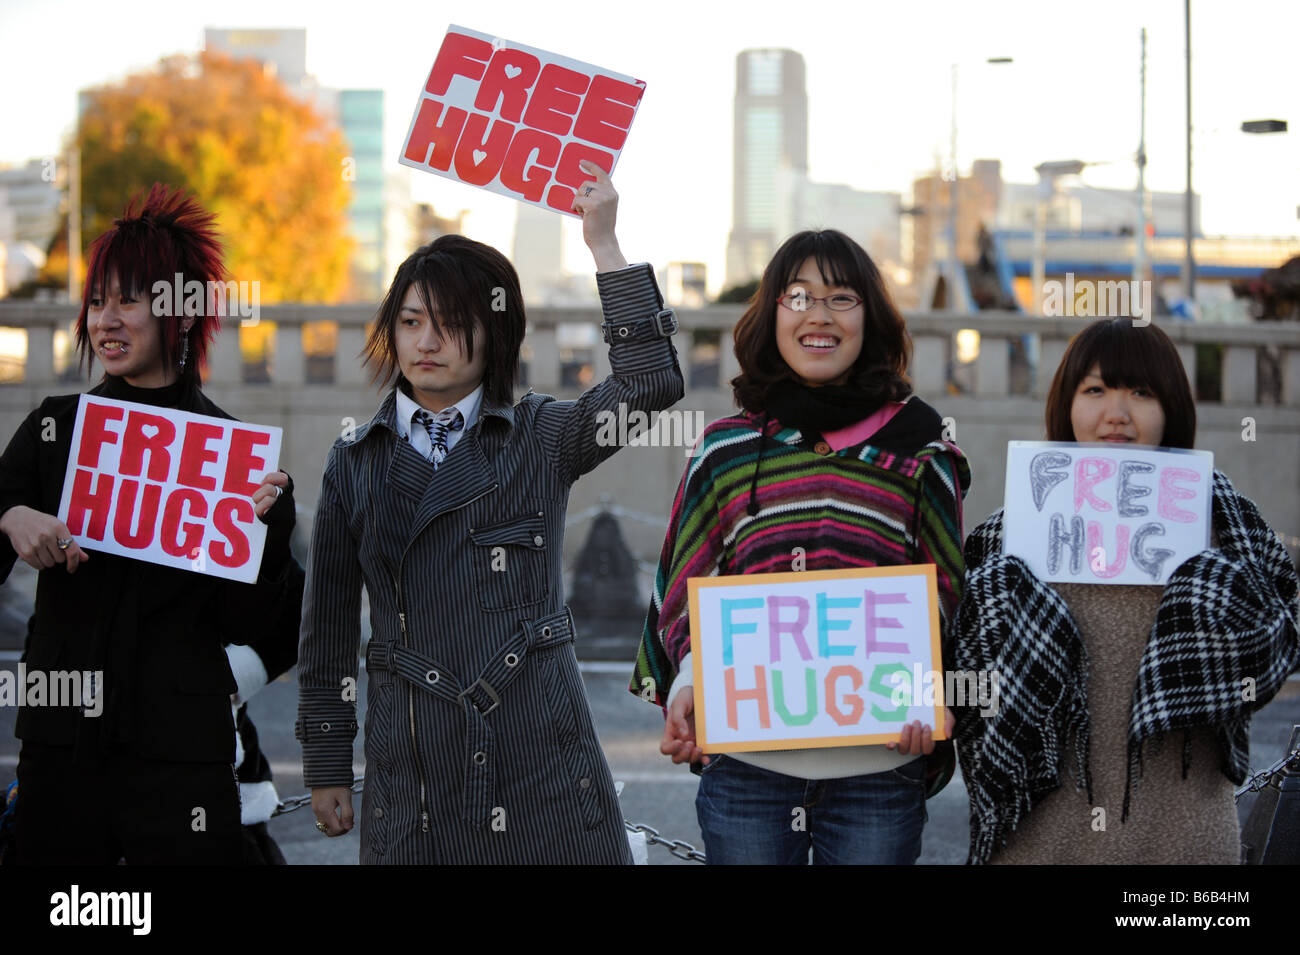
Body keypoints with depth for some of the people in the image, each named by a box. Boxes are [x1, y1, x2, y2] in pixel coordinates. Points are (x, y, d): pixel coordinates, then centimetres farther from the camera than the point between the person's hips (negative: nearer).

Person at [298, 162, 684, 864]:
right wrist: (326, 766, 11)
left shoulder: (541, 438, 6)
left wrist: (603, 243, -14)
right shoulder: (355, 463, 10)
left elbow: (649, 384, -13)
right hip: (412, 773, 1)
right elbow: (329, 624, 13)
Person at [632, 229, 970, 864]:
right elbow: (685, 594, 10)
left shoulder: (922, 454, 6)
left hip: (878, 771, 0)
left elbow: (947, 598, 8)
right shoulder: (725, 449, 7)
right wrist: (686, 688, -9)